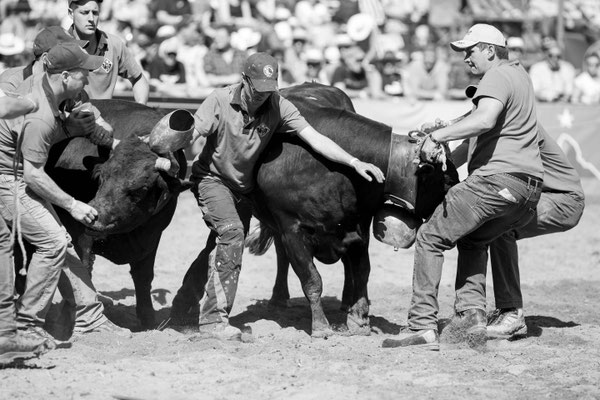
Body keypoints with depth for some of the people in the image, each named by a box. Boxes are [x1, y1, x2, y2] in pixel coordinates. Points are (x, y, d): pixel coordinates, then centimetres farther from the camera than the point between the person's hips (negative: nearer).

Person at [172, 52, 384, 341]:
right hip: (211, 178, -5)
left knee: (220, 247, 12)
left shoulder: (278, 106, -16)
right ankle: (215, 318, -21)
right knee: (232, 231, -25)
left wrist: (354, 163, -27)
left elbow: (314, 138, -19)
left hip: (244, 186, 5)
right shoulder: (220, 101, -21)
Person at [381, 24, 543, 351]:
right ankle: (471, 315, 12)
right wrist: (447, 129, 38)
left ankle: (423, 327, -8)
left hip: (497, 179, -9)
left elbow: (485, 119, -27)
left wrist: (438, 136, -25)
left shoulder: (497, 76, -6)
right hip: (530, 191, 9)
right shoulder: (519, 73, 24)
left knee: (430, 238, -2)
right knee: (472, 240, 29)